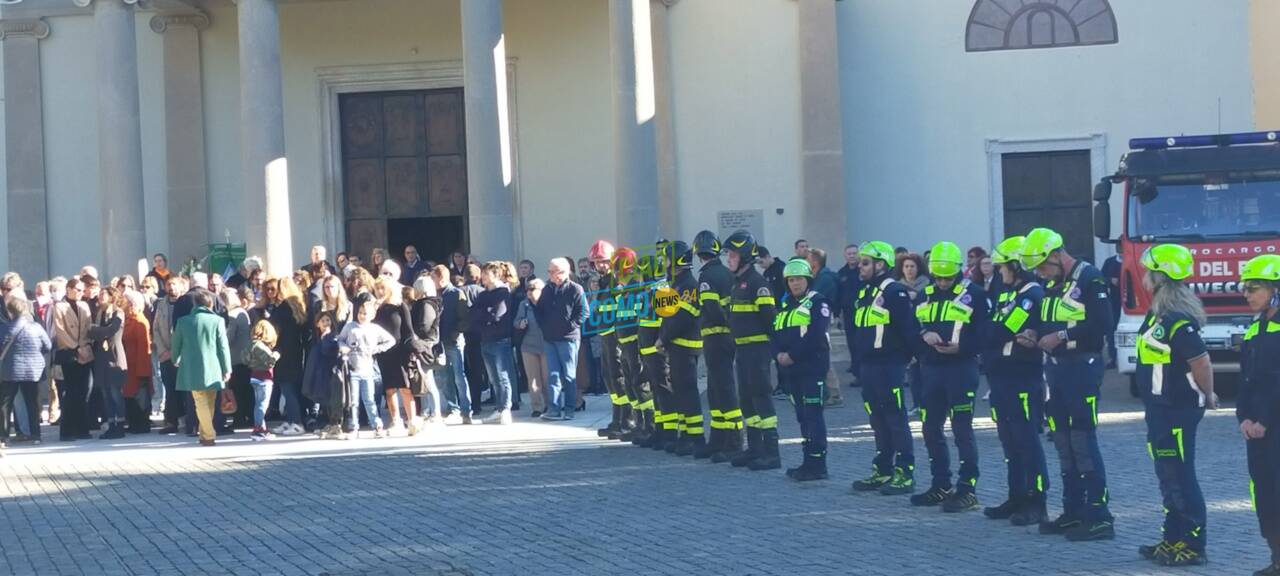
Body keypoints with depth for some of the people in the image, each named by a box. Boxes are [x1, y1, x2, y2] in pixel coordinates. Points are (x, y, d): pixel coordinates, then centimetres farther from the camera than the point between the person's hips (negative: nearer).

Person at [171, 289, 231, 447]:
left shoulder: (183, 321, 1)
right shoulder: (217, 321, -5)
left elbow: (176, 344, 10)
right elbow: (223, 346, -3)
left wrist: (176, 360, 28)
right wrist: (227, 368, 4)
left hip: (192, 370, 0)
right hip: (212, 370, 0)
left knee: (201, 404, 1)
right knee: (209, 404, 13)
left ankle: (208, 435, -7)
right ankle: (205, 433, 19)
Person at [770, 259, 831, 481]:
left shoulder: (817, 302, -5)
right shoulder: (784, 305, 20)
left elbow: (816, 335, -17)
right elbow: (774, 334, 13)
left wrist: (792, 355, -17)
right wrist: (778, 354, -7)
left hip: (813, 366, -8)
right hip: (791, 369, 8)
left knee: (813, 414, -10)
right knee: (802, 415, 10)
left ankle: (817, 464, -10)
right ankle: (809, 461, 15)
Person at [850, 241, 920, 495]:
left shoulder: (894, 292, -13)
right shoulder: (864, 292, 16)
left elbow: (908, 328, -18)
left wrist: (905, 357, -12)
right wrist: (860, 359, 16)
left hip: (889, 367, -9)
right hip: (868, 367, 9)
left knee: (896, 420, -5)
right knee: (878, 421, 14)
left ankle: (905, 474, -2)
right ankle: (882, 471, 20)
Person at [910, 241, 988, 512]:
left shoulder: (973, 294, -5)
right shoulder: (924, 296, 13)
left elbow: (984, 334, -9)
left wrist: (960, 346, -24)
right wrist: (923, 334, -10)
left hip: (961, 368, -6)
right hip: (931, 369, 6)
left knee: (962, 430, -5)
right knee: (931, 429, 10)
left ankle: (968, 489, 0)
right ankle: (941, 486, 22)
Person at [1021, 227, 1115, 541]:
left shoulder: (1089, 279, -11)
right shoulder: (1051, 285, 17)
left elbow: (1102, 324, -19)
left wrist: (1062, 336, -18)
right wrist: (1036, 336, 4)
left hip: (1082, 367, -9)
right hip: (1055, 368, 9)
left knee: (1084, 440, -11)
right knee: (1064, 443, 10)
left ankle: (1099, 517, -10)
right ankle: (1073, 512, 16)